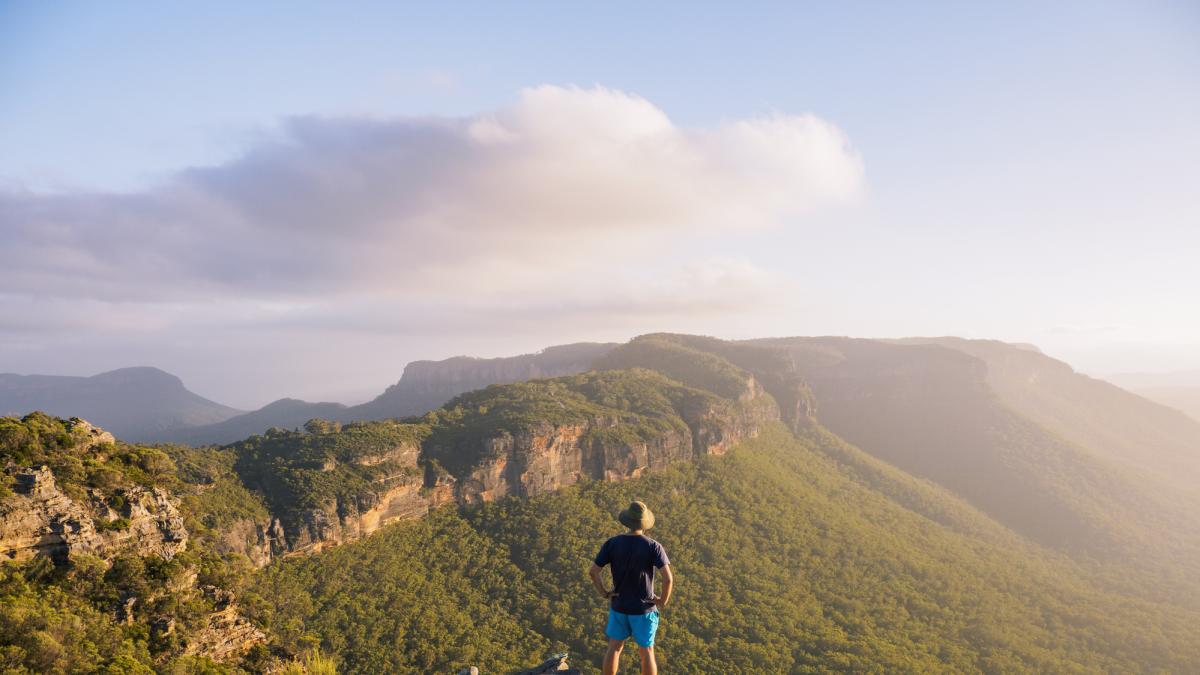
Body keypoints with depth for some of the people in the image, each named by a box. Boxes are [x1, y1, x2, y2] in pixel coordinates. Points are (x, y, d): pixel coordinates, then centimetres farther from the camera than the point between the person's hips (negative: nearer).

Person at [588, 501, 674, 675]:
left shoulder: (612, 543, -12)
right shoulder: (653, 546, -19)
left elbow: (593, 572, -13)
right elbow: (668, 578, -25)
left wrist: (604, 594, 0)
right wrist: (663, 601, -9)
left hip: (619, 605, 2)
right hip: (644, 608, -2)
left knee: (614, 648, 18)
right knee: (647, 651, 14)